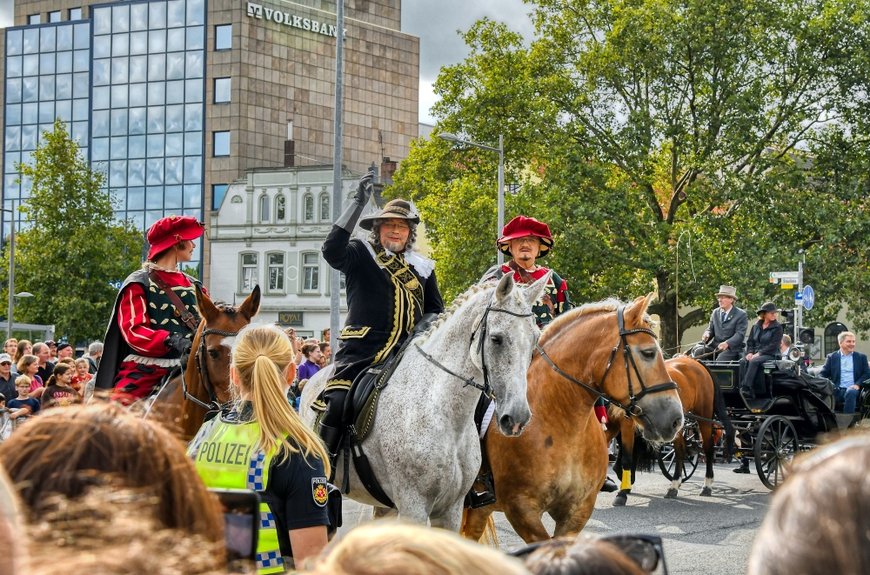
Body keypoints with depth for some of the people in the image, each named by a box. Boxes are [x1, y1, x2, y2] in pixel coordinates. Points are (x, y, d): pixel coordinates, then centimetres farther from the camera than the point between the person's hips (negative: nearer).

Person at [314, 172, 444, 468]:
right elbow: (332, 250, -15)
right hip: (361, 351, -4)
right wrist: (358, 203, -19)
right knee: (337, 402, -23)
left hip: (408, 353, 4)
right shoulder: (361, 256, 7)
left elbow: (436, 313, 26)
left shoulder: (422, 268, 20)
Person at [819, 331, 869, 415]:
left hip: (853, 389, 0)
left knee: (850, 393, -37)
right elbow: (823, 373, 11)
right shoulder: (831, 357, 17)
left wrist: (858, 384, -9)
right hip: (838, 390, 0)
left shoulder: (861, 357, 18)